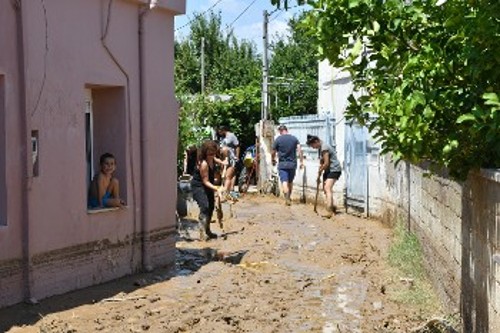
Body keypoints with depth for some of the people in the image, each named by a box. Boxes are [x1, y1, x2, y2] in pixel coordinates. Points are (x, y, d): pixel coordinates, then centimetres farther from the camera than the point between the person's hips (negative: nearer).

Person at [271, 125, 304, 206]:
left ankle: (287, 199, -16)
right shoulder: (294, 138, 4)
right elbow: (299, 150, -4)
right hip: (292, 164, 3)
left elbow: (273, 153, 2)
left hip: (282, 164, -3)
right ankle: (289, 197, 30)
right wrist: (301, 161, -1)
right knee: (290, 182, 18)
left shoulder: (278, 140, -3)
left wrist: (273, 160, 20)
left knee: (285, 182, -5)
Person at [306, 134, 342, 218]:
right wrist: (319, 176, 6)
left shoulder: (324, 147, -18)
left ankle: (329, 211, -29)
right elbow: (321, 163, 14)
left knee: (327, 188, -22)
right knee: (325, 189, 18)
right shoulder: (320, 148, 13)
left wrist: (320, 171, -6)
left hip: (334, 170, -11)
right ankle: (332, 207, 36)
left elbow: (326, 163, -21)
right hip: (328, 170, 11)